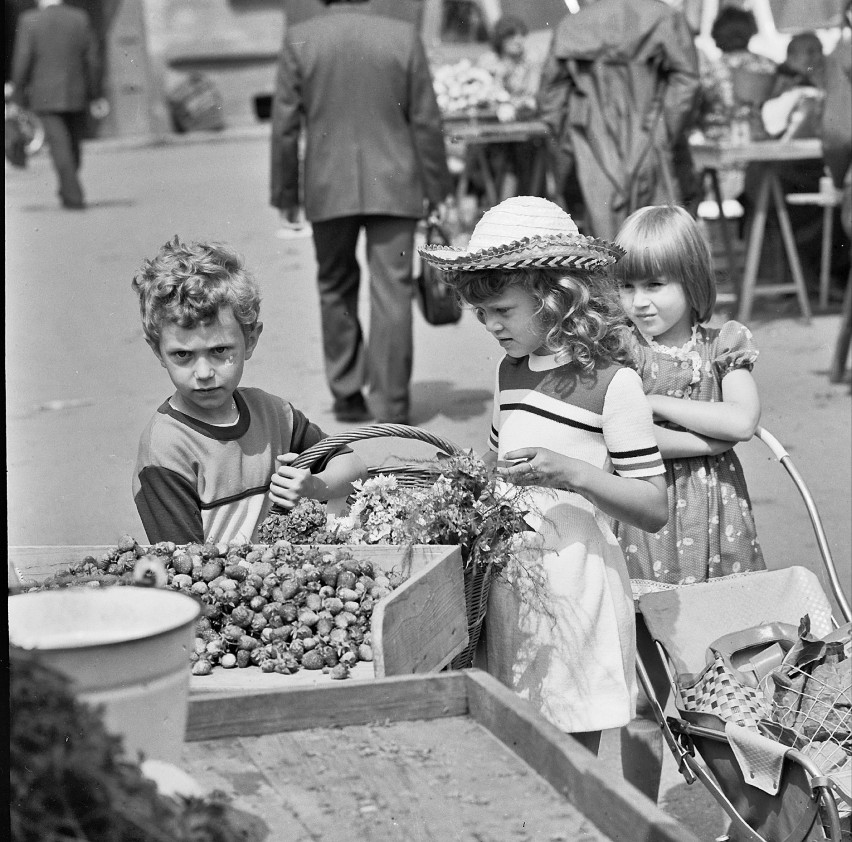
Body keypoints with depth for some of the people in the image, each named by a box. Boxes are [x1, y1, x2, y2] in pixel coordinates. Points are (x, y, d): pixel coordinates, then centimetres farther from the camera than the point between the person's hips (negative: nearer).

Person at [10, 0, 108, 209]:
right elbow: (92, 58, 2)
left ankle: (73, 197, -11)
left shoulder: (29, 21, -6)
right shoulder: (80, 18, 0)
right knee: (74, 146, 16)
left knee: (60, 146, -4)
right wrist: (95, 95, 10)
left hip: (46, 96, -3)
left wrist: (18, 92, 4)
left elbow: (22, 60, -8)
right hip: (76, 95, 3)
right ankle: (67, 190, 26)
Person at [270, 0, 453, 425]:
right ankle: (391, 402, 1)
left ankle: (346, 394, 20)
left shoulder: (298, 39, -2)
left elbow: (284, 124, -1)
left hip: (328, 189, 1)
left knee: (336, 290, 15)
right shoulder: (403, 36, -2)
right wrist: (436, 187, 9)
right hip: (393, 187, 0)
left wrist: (285, 193, 7)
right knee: (391, 292, 2)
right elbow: (426, 121, 1)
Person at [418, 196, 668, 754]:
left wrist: (570, 472, -22)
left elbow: (655, 509, -9)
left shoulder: (611, 383, -9)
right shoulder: (511, 371, 12)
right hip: (507, 579, 6)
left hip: (576, 587, -6)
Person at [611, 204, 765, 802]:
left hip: (717, 526, 2)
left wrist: (653, 401, -10)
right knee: (646, 694, 4)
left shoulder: (723, 348, 5)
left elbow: (743, 419, -11)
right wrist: (715, 436, -13)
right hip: (645, 528, -1)